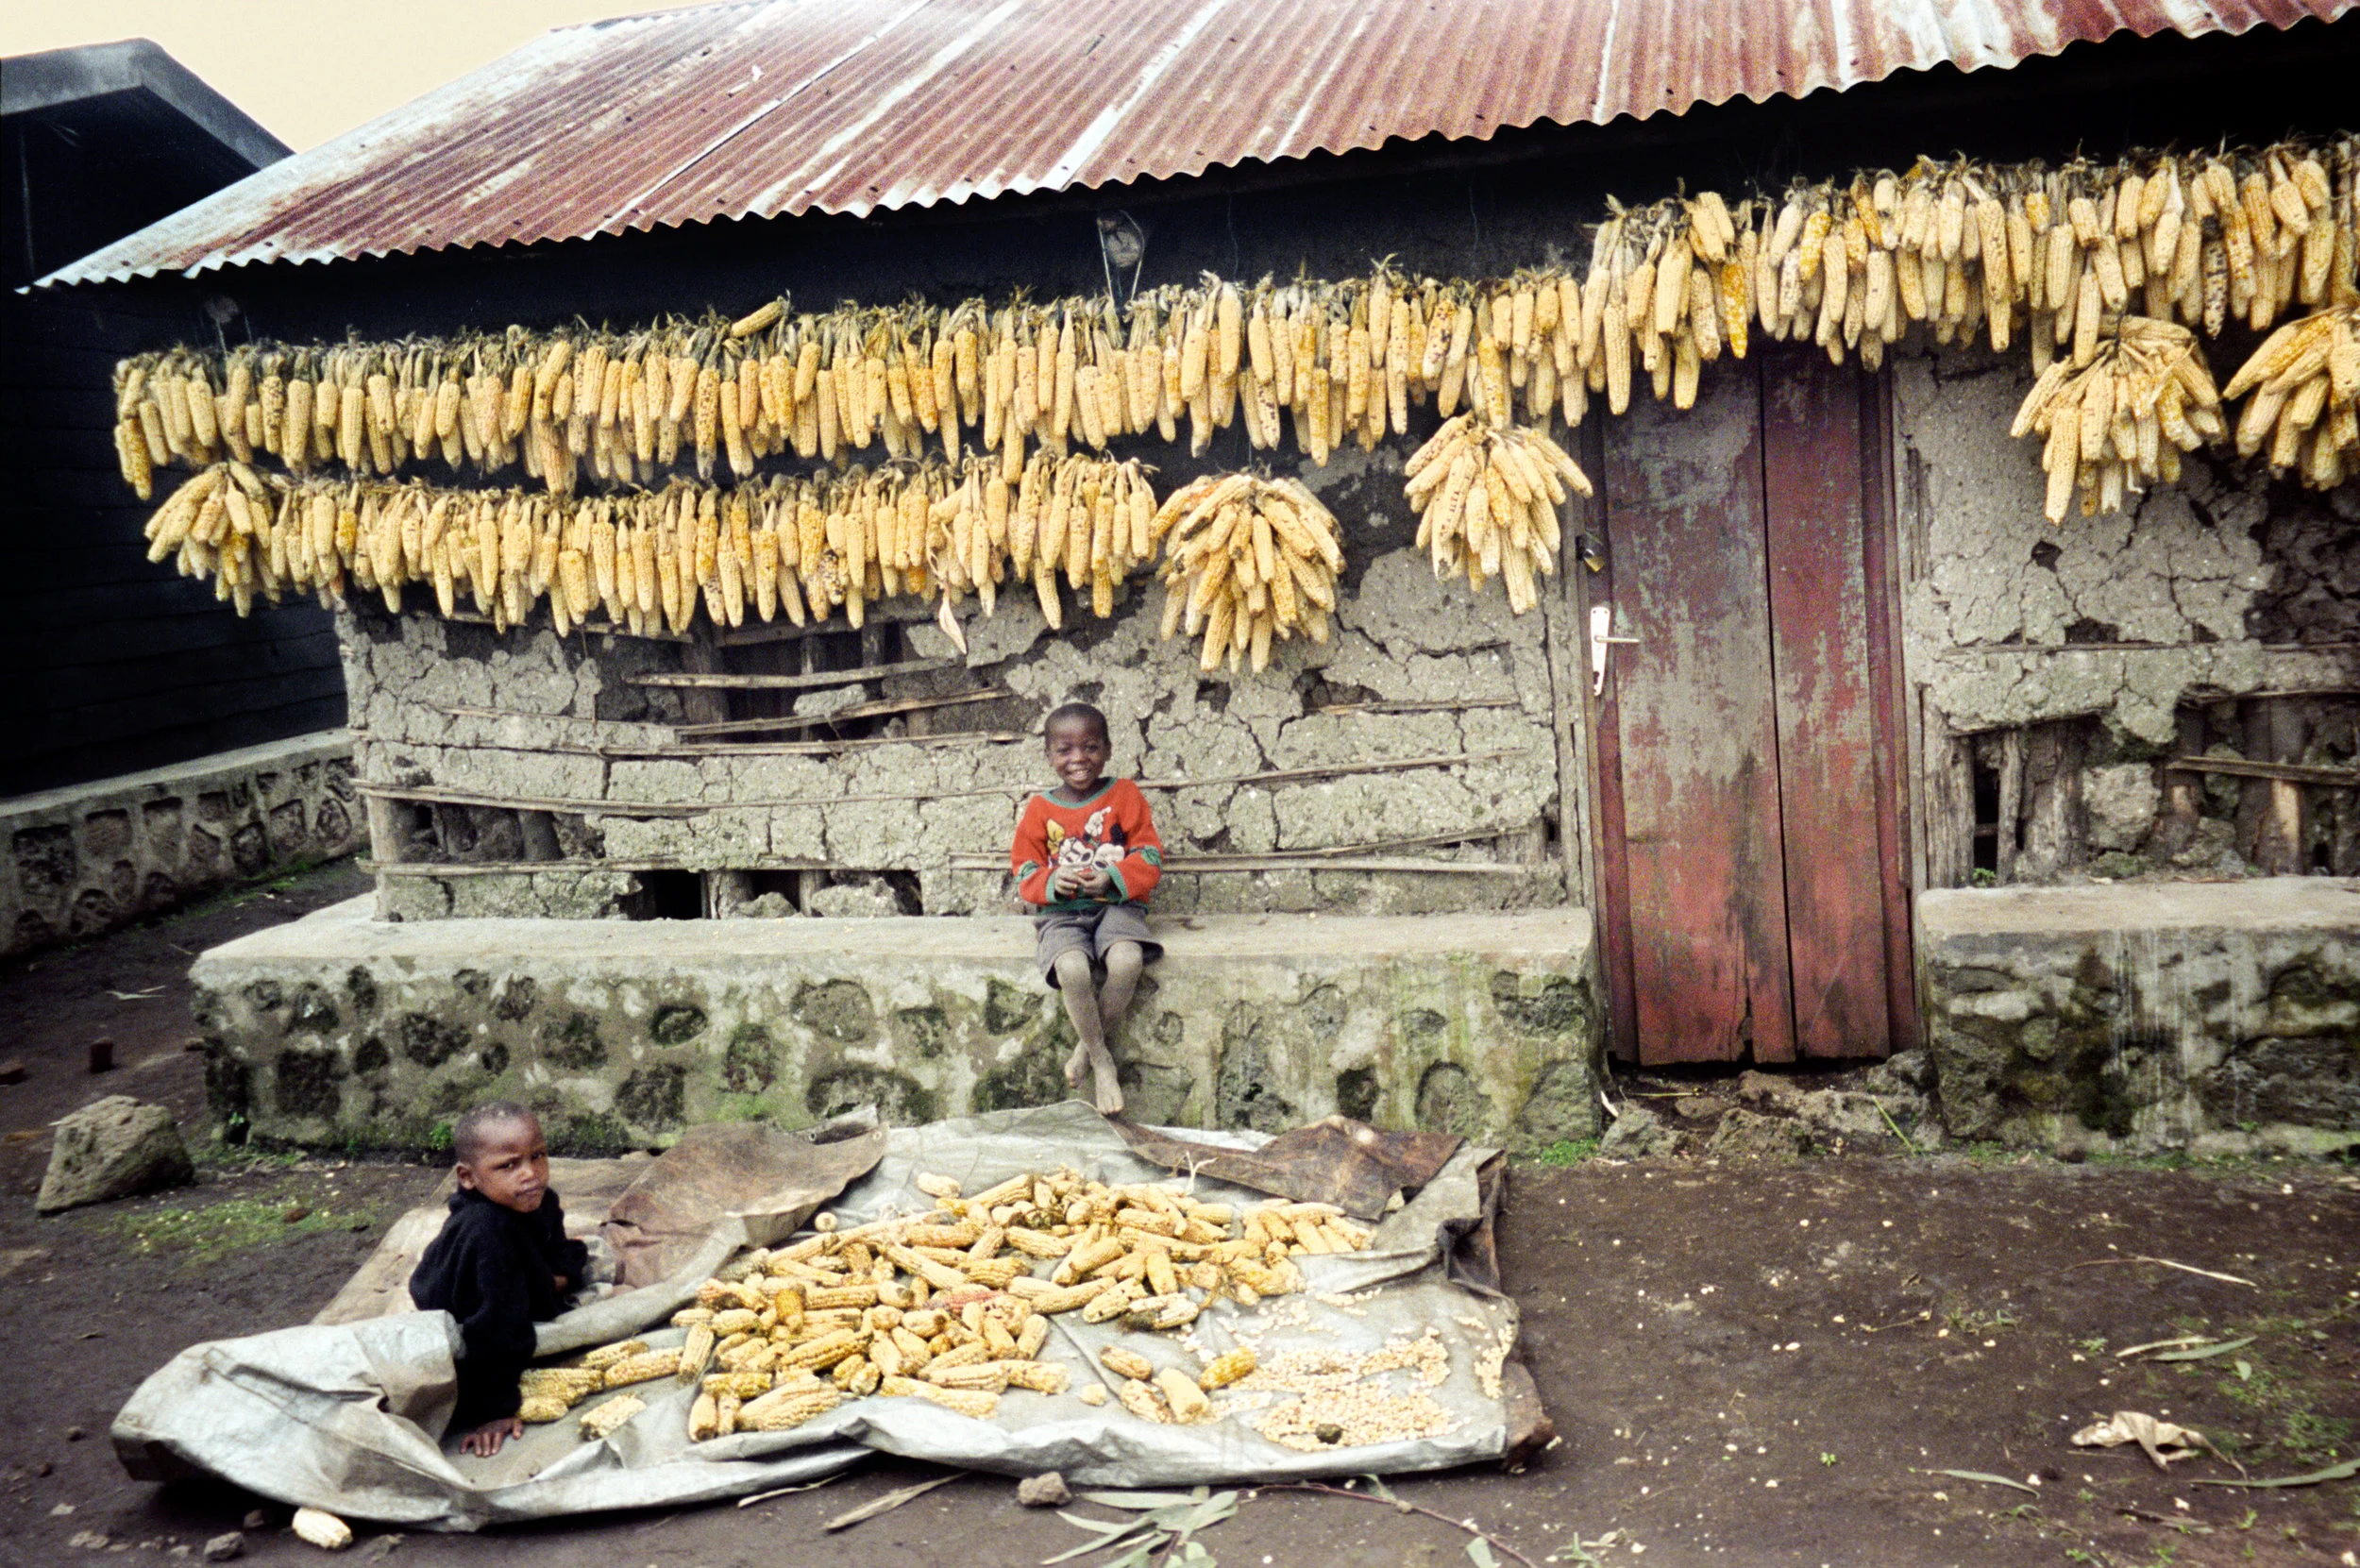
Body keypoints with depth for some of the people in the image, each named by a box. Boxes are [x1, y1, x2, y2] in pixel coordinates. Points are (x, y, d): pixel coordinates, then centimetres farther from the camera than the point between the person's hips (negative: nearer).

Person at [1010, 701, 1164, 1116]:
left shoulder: (1125, 795, 5)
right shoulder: (1039, 809, 7)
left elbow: (1149, 858, 2)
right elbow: (1024, 870, 9)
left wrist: (1112, 878, -17)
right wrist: (1051, 881, -14)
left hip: (1116, 905, 0)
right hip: (1062, 913, 0)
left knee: (1126, 960, -34)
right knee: (1072, 969, -33)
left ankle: (1089, 1047, -9)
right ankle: (1102, 1063, -13)